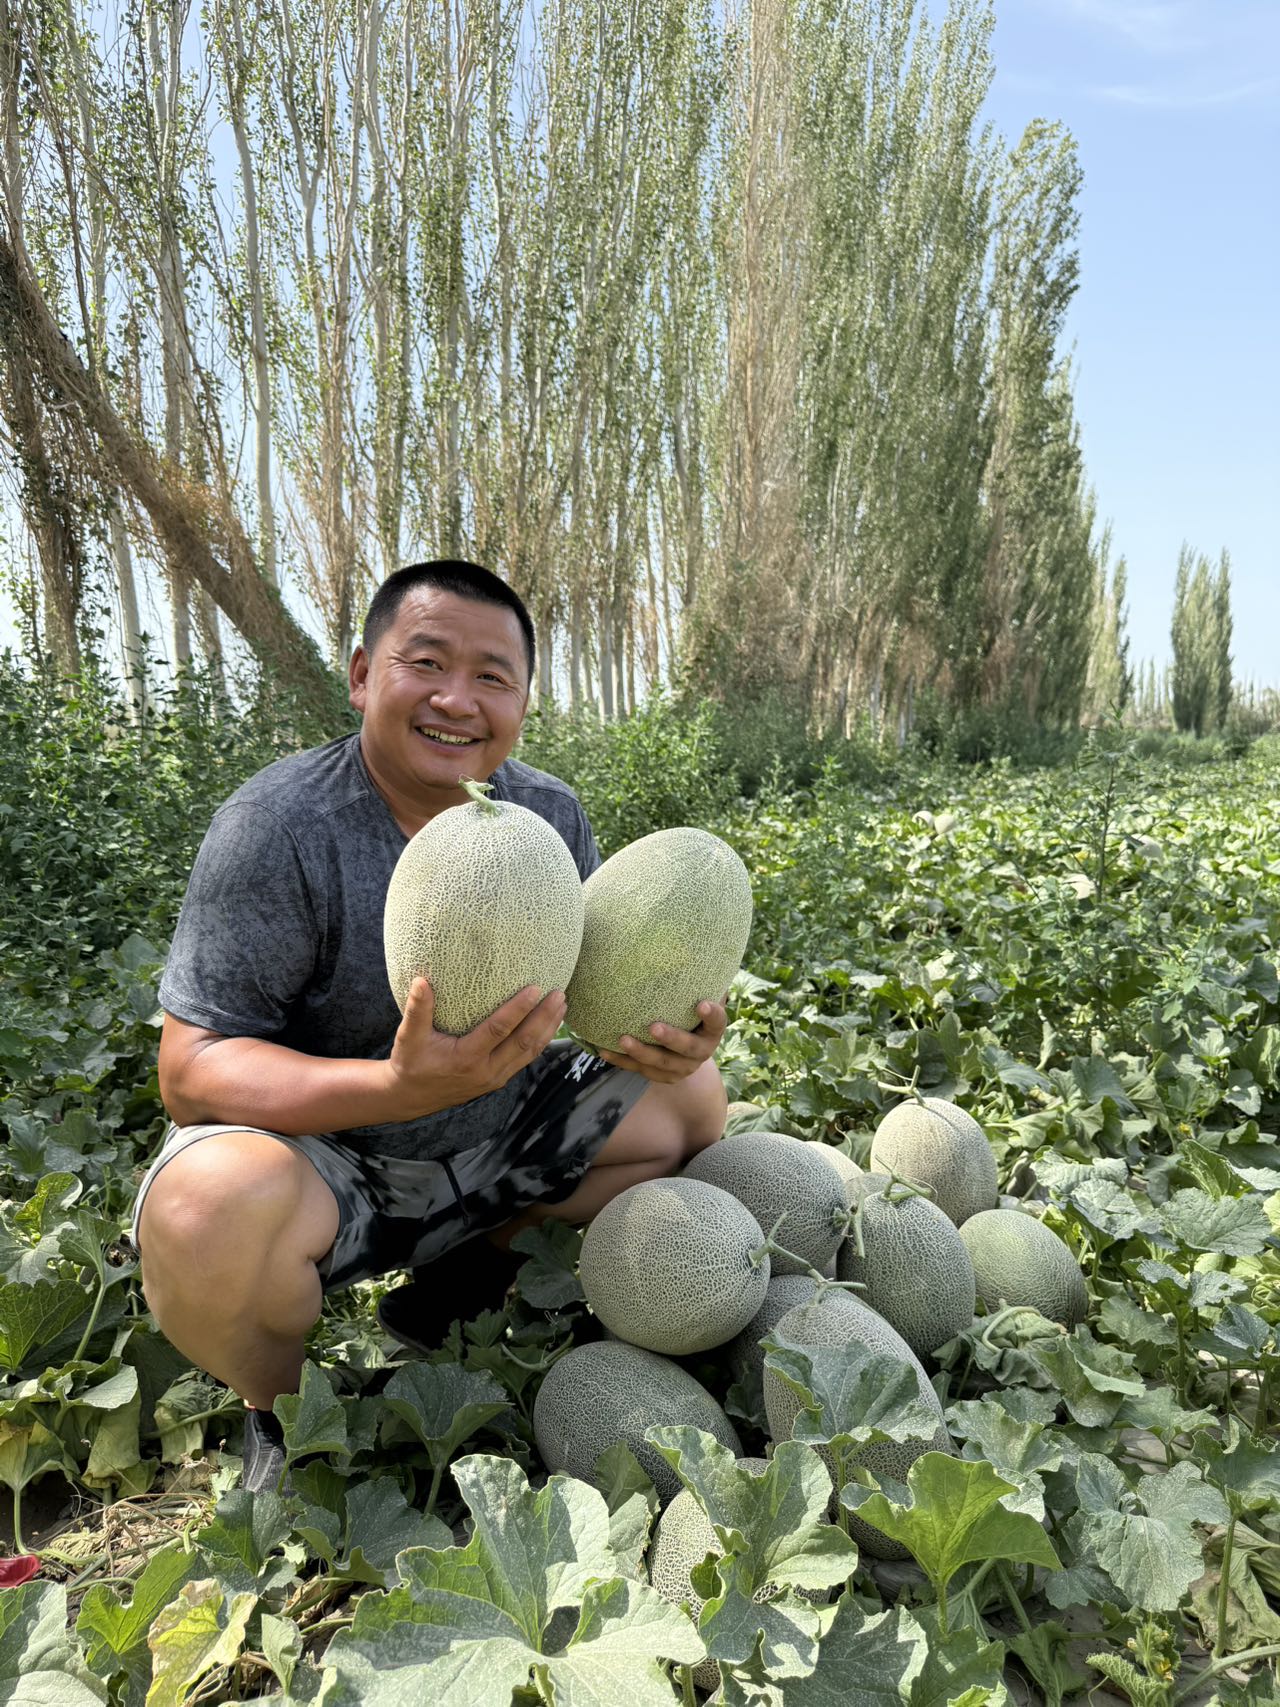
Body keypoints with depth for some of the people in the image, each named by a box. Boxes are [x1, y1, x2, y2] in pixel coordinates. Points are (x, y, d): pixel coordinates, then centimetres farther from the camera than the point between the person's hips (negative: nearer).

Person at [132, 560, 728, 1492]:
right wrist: (398, 1085, -41)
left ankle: (473, 1270, 12)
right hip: (317, 1152, -5)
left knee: (693, 1101, 3)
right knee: (212, 1207, -36)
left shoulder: (552, 815, -5)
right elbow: (191, 1073, -24)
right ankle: (281, 1404, 0)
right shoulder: (277, 828, -22)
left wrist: (658, 1036, -23)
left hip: (491, 1134, 6)